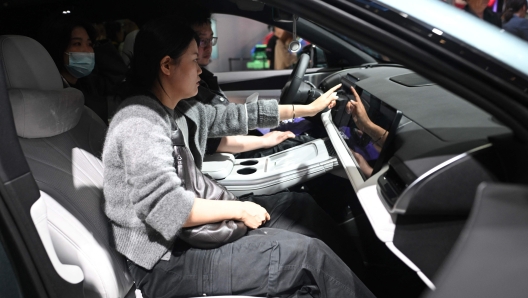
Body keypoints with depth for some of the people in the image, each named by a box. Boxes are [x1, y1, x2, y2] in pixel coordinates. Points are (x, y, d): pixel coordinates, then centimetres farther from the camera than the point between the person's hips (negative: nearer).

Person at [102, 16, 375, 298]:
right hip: (168, 262, -10)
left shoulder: (180, 110, 5)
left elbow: (236, 115, 11)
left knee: (301, 207, 13)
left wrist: (307, 108, 14)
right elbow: (167, 208, -31)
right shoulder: (140, 124, -23)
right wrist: (239, 209, -20)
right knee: (309, 253, -12)